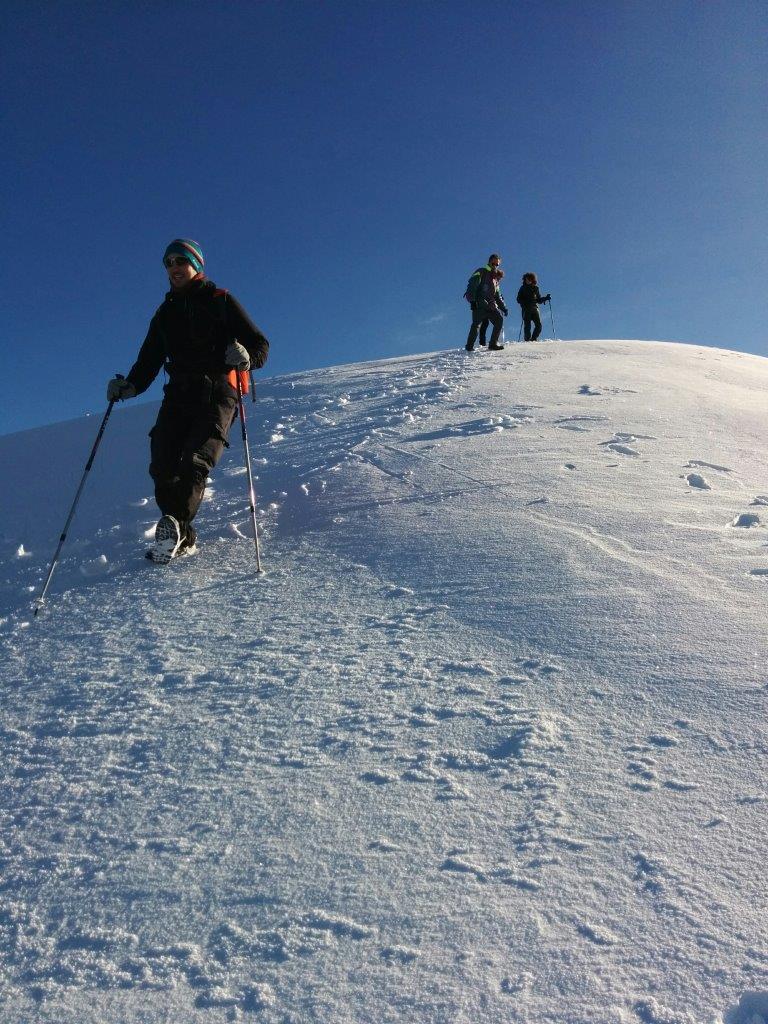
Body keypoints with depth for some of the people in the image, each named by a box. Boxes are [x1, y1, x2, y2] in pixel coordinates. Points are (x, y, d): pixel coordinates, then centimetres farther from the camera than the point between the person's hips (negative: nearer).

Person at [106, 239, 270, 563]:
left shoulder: (221, 301, 9)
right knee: (162, 468, -11)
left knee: (194, 462, -24)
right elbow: (148, 361, 19)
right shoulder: (165, 313, 23)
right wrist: (130, 385, -2)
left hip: (216, 393, -4)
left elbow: (260, 346, 2)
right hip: (177, 394, 4)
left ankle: (175, 524, -31)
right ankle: (182, 539, -3)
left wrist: (246, 357, -21)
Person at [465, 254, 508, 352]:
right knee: (476, 324, -13)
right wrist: (472, 300, -21)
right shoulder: (481, 272, 3)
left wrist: (503, 307, 21)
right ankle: (469, 346, -6)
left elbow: (497, 295, 29)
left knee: (499, 320, -9)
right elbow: (472, 286, -8)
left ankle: (493, 344, -6)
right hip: (479, 304, -6)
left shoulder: (495, 277, 26)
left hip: (491, 305, 7)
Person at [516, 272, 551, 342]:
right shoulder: (523, 288, 9)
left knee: (538, 325, -8)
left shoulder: (535, 288, 16)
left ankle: (533, 339, 3)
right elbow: (519, 299, 5)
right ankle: (527, 340, -2)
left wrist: (545, 298, 3)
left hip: (534, 308, 3)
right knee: (527, 326, -8)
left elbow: (538, 300, 20)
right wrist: (524, 303, -14)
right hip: (526, 309, -3)